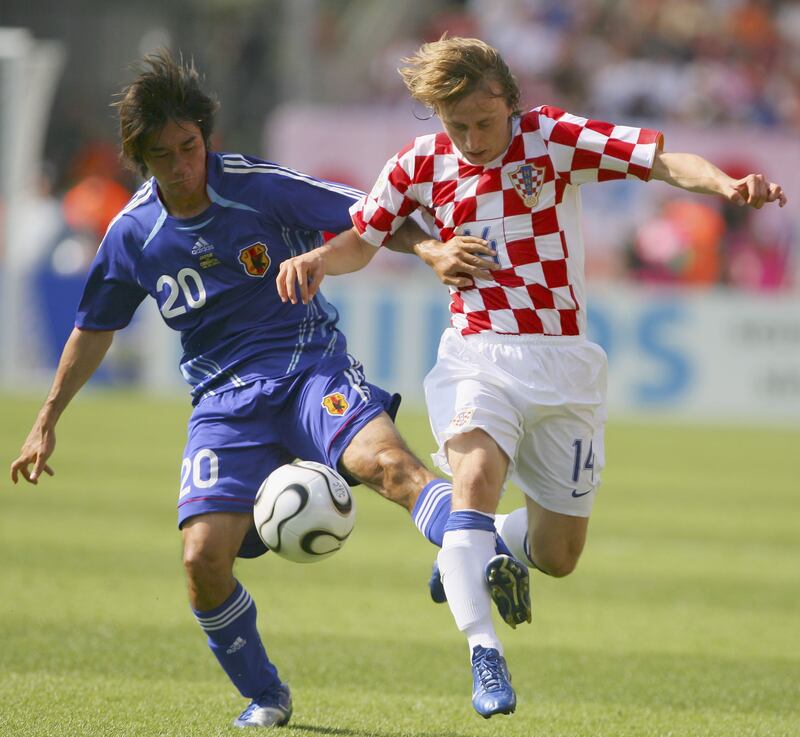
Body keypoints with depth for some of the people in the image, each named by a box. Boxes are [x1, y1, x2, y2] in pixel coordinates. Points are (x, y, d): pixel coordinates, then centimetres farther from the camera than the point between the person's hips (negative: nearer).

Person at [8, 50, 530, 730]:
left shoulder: (262, 188, -6)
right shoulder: (133, 235, 4)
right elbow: (94, 328, 19)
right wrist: (47, 422, 24)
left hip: (310, 365, -2)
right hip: (223, 399, 2)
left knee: (386, 461, -33)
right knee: (204, 557, -14)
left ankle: (487, 562, -54)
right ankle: (264, 697, 9)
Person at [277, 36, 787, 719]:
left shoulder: (552, 137, -7)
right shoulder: (421, 165, 0)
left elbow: (662, 161, -16)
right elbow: (362, 239, 14)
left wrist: (726, 183, -36)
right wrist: (317, 259, -9)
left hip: (563, 361, 1)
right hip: (478, 355, -1)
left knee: (557, 555, 6)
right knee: (476, 473, -33)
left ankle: (473, 548, 41)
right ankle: (485, 655, -35)